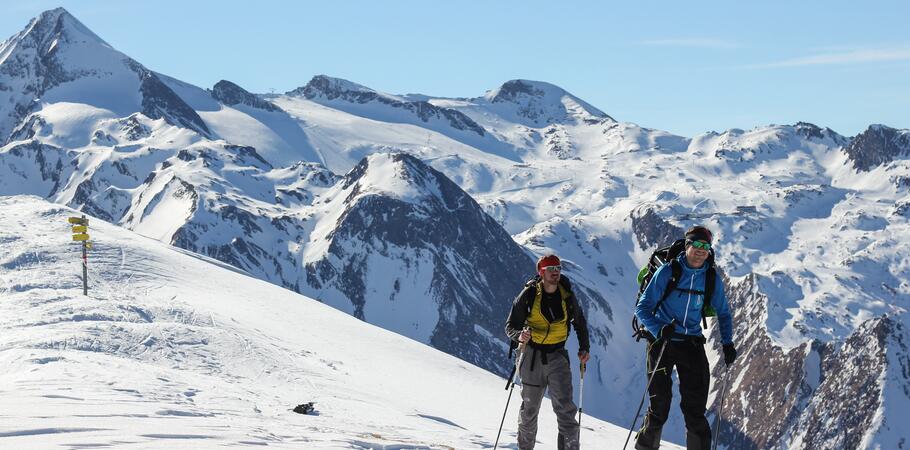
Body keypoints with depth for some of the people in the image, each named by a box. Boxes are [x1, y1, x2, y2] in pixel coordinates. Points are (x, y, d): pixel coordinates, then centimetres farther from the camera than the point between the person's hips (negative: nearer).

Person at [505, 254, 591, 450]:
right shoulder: (529, 295, -9)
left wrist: (584, 348, 6)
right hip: (533, 355, -1)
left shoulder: (566, 295, -2)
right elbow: (511, 325, -4)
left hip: (557, 355, 1)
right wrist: (520, 335, -26)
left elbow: (579, 322, 15)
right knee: (530, 407, 12)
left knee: (564, 406, -13)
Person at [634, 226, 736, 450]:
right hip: (662, 341, -3)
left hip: (692, 344, 3)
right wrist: (659, 330, -27)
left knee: (695, 406, -1)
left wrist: (727, 343, 3)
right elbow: (642, 308, -10)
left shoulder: (712, 279, 2)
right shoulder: (668, 271, -9)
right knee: (660, 405, -3)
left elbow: (723, 313, 17)